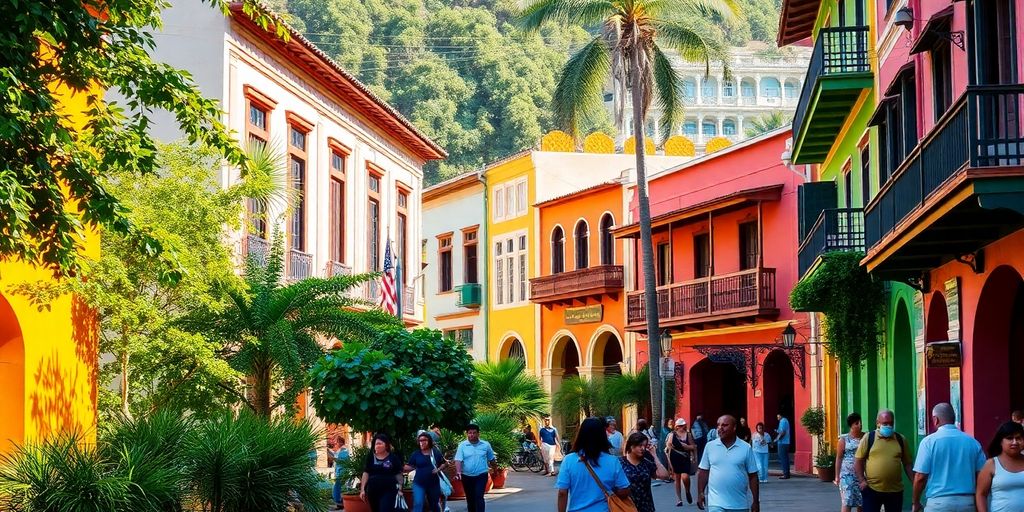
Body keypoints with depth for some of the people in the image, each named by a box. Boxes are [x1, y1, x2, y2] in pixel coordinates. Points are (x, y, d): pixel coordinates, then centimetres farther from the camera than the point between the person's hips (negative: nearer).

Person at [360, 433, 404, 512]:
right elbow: (366, 473, 5)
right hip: (373, 491, 3)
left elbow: (398, 474, 2)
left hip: (389, 491, -3)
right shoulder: (370, 457, 5)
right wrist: (362, 489, -1)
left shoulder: (393, 457, 0)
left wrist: (400, 488, -4)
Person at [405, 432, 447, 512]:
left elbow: (444, 463, 10)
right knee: (418, 504, -17)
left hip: (434, 484, 2)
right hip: (419, 484, -2)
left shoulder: (436, 452, 2)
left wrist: (438, 469, -7)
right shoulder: (415, 454, -1)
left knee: (435, 505, 17)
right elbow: (408, 467, 3)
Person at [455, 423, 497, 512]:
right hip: (467, 476, 2)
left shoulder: (486, 445, -1)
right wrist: (458, 472, -28)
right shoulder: (462, 445, -4)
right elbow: (458, 460, -13)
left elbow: (491, 459, 12)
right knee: (470, 499, 12)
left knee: (479, 497, -13)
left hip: (481, 476, -1)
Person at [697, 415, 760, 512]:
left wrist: (756, 501, -1)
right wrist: (700, 493, 0)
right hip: (716, 503, -1)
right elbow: (703, 472, 7)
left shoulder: (746, 448, -1)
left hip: (739, 504, 1)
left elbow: (752, 476, 1)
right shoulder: (710, 446, 1)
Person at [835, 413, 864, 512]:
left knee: (862, 503, 6)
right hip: (848, 474, -3)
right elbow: (839, 458, 2)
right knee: (847, 502, -10)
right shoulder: (844, 439, -1)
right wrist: (837, 476, -1)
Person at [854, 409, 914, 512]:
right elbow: (858, 460, 0)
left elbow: (907, 464, 12)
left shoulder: (900, 439, 7)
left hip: (895, 490, 3)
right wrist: (862, 480, -9)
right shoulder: (869, 438, -1)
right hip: (872, 489, -3)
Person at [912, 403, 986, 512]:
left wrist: (916, 502, 6)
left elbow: (920, 477, -7)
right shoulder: (973, 442, 5)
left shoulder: (929, 441, -5)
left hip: (939, 503, -3)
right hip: (968, 502, 3)